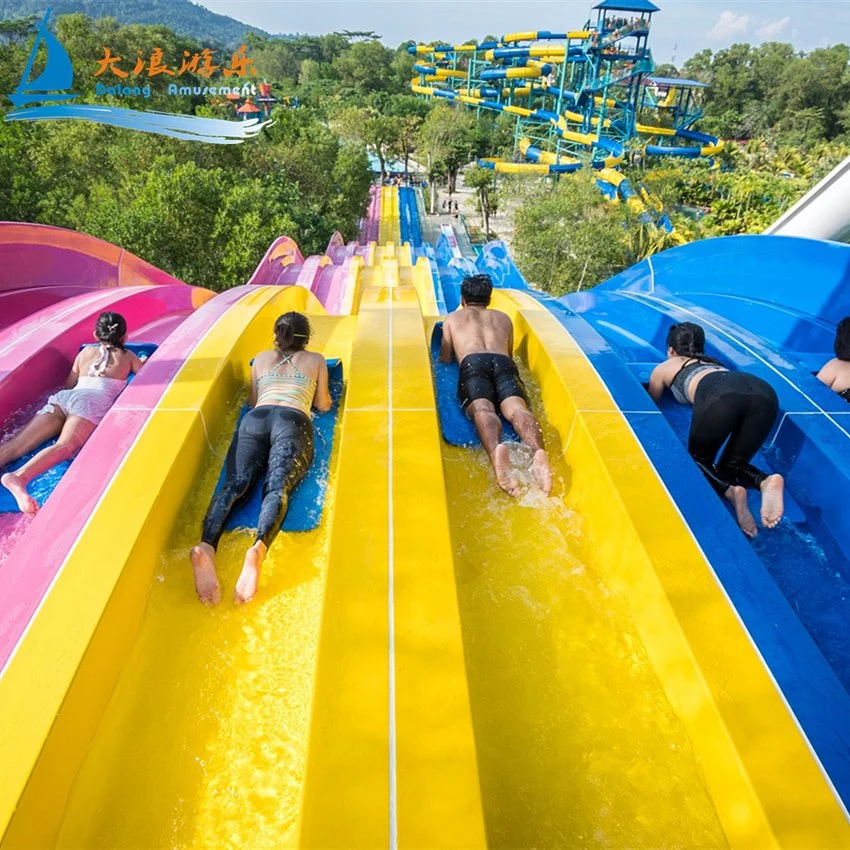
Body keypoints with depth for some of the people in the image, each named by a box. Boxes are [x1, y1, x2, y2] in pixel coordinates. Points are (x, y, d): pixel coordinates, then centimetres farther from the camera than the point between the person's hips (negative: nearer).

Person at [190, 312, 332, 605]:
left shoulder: (261, 358, 33)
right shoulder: (316, 360, 28)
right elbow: (323, 405, 29)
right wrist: (324, 393, 50)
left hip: (255, 419, 2)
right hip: (293, 422, -2)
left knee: (234, 484, -17)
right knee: (278, 486, -24)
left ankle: (206, 547, -47)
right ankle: (259, 547, -55)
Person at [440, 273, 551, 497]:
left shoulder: (452, 319, 33)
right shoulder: (504, 318, 38)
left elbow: (445, 359, 36)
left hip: (472, 362, -2)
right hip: (503, 362, 2)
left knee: (483, 410, -26)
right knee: (517, 408, -22)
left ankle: (496, 450, -60)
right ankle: (538, 451, -54)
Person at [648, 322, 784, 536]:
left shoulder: (663, 368, 34)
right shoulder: (714, 362, 44)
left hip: (720, 395, -4)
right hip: (764, 392, 4)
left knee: (699, 459, 17)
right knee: (732, 464, 19)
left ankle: (730, 490, -13)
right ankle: (766, 481, -13)